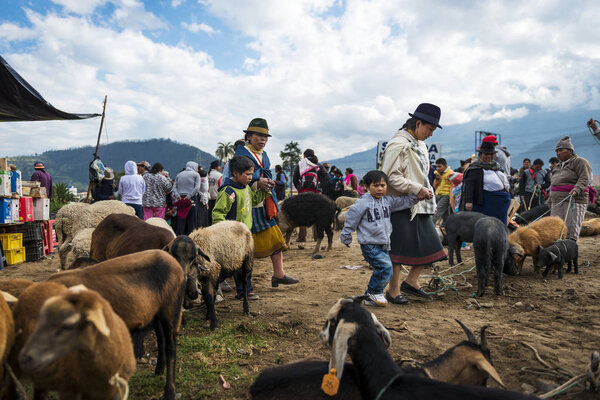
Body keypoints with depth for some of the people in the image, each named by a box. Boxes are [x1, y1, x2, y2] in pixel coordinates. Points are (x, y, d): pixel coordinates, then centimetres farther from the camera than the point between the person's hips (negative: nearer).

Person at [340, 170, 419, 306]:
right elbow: (351, 218, -4)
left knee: (386, 272, 10)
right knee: (386, 267, -20)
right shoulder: (363, 203, -12)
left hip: (384, 245, 8)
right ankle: (374, 292, 1)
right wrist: (346, 237, 2)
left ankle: (371, 298, 25)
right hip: (370, 245, -8)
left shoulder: (388, 201, 8)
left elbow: (405, 201, 19)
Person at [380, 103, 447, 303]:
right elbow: (390, 176, -21)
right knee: (399, 248, -3)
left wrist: (427, 191, 11)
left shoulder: (420, 144, 17)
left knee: (429, 244, 10)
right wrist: (417, 189, -21)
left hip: (419, 205, 9)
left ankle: (411, 281, 25)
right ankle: (393, 291, 11)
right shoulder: (399, 144, -14)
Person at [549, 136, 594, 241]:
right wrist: (550, 201, 24)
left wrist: (576, 190, -29)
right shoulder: (558, 166, 24)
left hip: (574, 201, -7)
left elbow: (585, 179, -13)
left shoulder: (580, 162, 1)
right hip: (557, 201, 7)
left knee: (571, 231, -11)